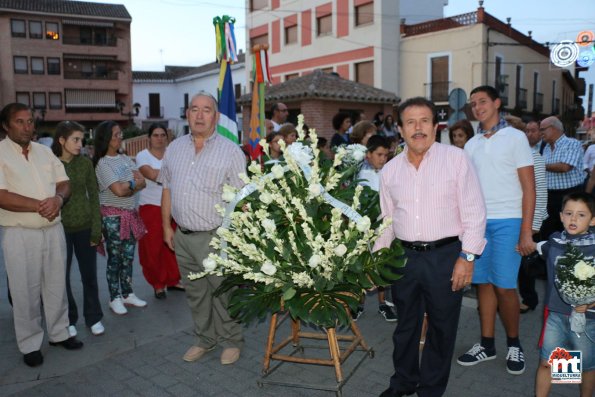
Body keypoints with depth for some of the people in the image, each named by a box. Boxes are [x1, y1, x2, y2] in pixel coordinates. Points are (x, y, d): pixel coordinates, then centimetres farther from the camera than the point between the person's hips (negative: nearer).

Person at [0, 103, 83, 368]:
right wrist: (40, 206, -17)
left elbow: (64, 183, 10)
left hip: (54, 229, 5)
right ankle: (30, 344, 21)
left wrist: (58, 199, -12)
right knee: (26, 291, 5)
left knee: (57, 285, 14)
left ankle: (59, 333, 29)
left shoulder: (44, 151, 10)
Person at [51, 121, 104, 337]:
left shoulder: (85, 163, 1)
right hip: (60, 229, -2)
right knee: (62, 276, 9)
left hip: (85, 227, 2)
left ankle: (94, 317, 26)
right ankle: (69, 320, 27)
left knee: (89, 275, 10)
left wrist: (96, 228, -4)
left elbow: (94, 196, 1)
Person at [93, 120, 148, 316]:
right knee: (114, 258, 3)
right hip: (112, 216, -6)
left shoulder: (125, 159, 9)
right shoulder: (102, 163, -10)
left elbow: (142, 182, 1)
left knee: (128, 257, 11)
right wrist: (133, 183, -3)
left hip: (130, 213, 6)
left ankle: (128, 294, 23)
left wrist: (127, 186, -15)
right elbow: (119, 190, -20)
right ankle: (115, 299, 15)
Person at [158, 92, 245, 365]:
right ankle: (205, 339, 34)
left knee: (222, 292, 6)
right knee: (195, 293, 16)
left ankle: (231, 341, 26)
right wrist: (166, 226, 12)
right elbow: (167, 190, 15)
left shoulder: (230, 151, -6)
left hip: (216, 237, -5)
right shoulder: (174, 148, 9)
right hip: (182, 237, 5)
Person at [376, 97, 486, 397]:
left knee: (442, 327, 10)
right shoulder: (390, 170, 7)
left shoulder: (456, 159, -6)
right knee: (405, 324, 17)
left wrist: (467, 257, -12)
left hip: (446, 256, -3)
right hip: (405, 257, 4)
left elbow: (474, 213, -7)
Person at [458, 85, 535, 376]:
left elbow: (529, 187, -2)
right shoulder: (471, 145, 14)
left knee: (504, 286, -3)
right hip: (476, 222, 4)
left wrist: (526, 231, -9)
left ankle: (514, 344, 19)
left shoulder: (515, 138, 1)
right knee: (483, 284, 8)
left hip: (507, 222, -4)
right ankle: (487, 344, 21)